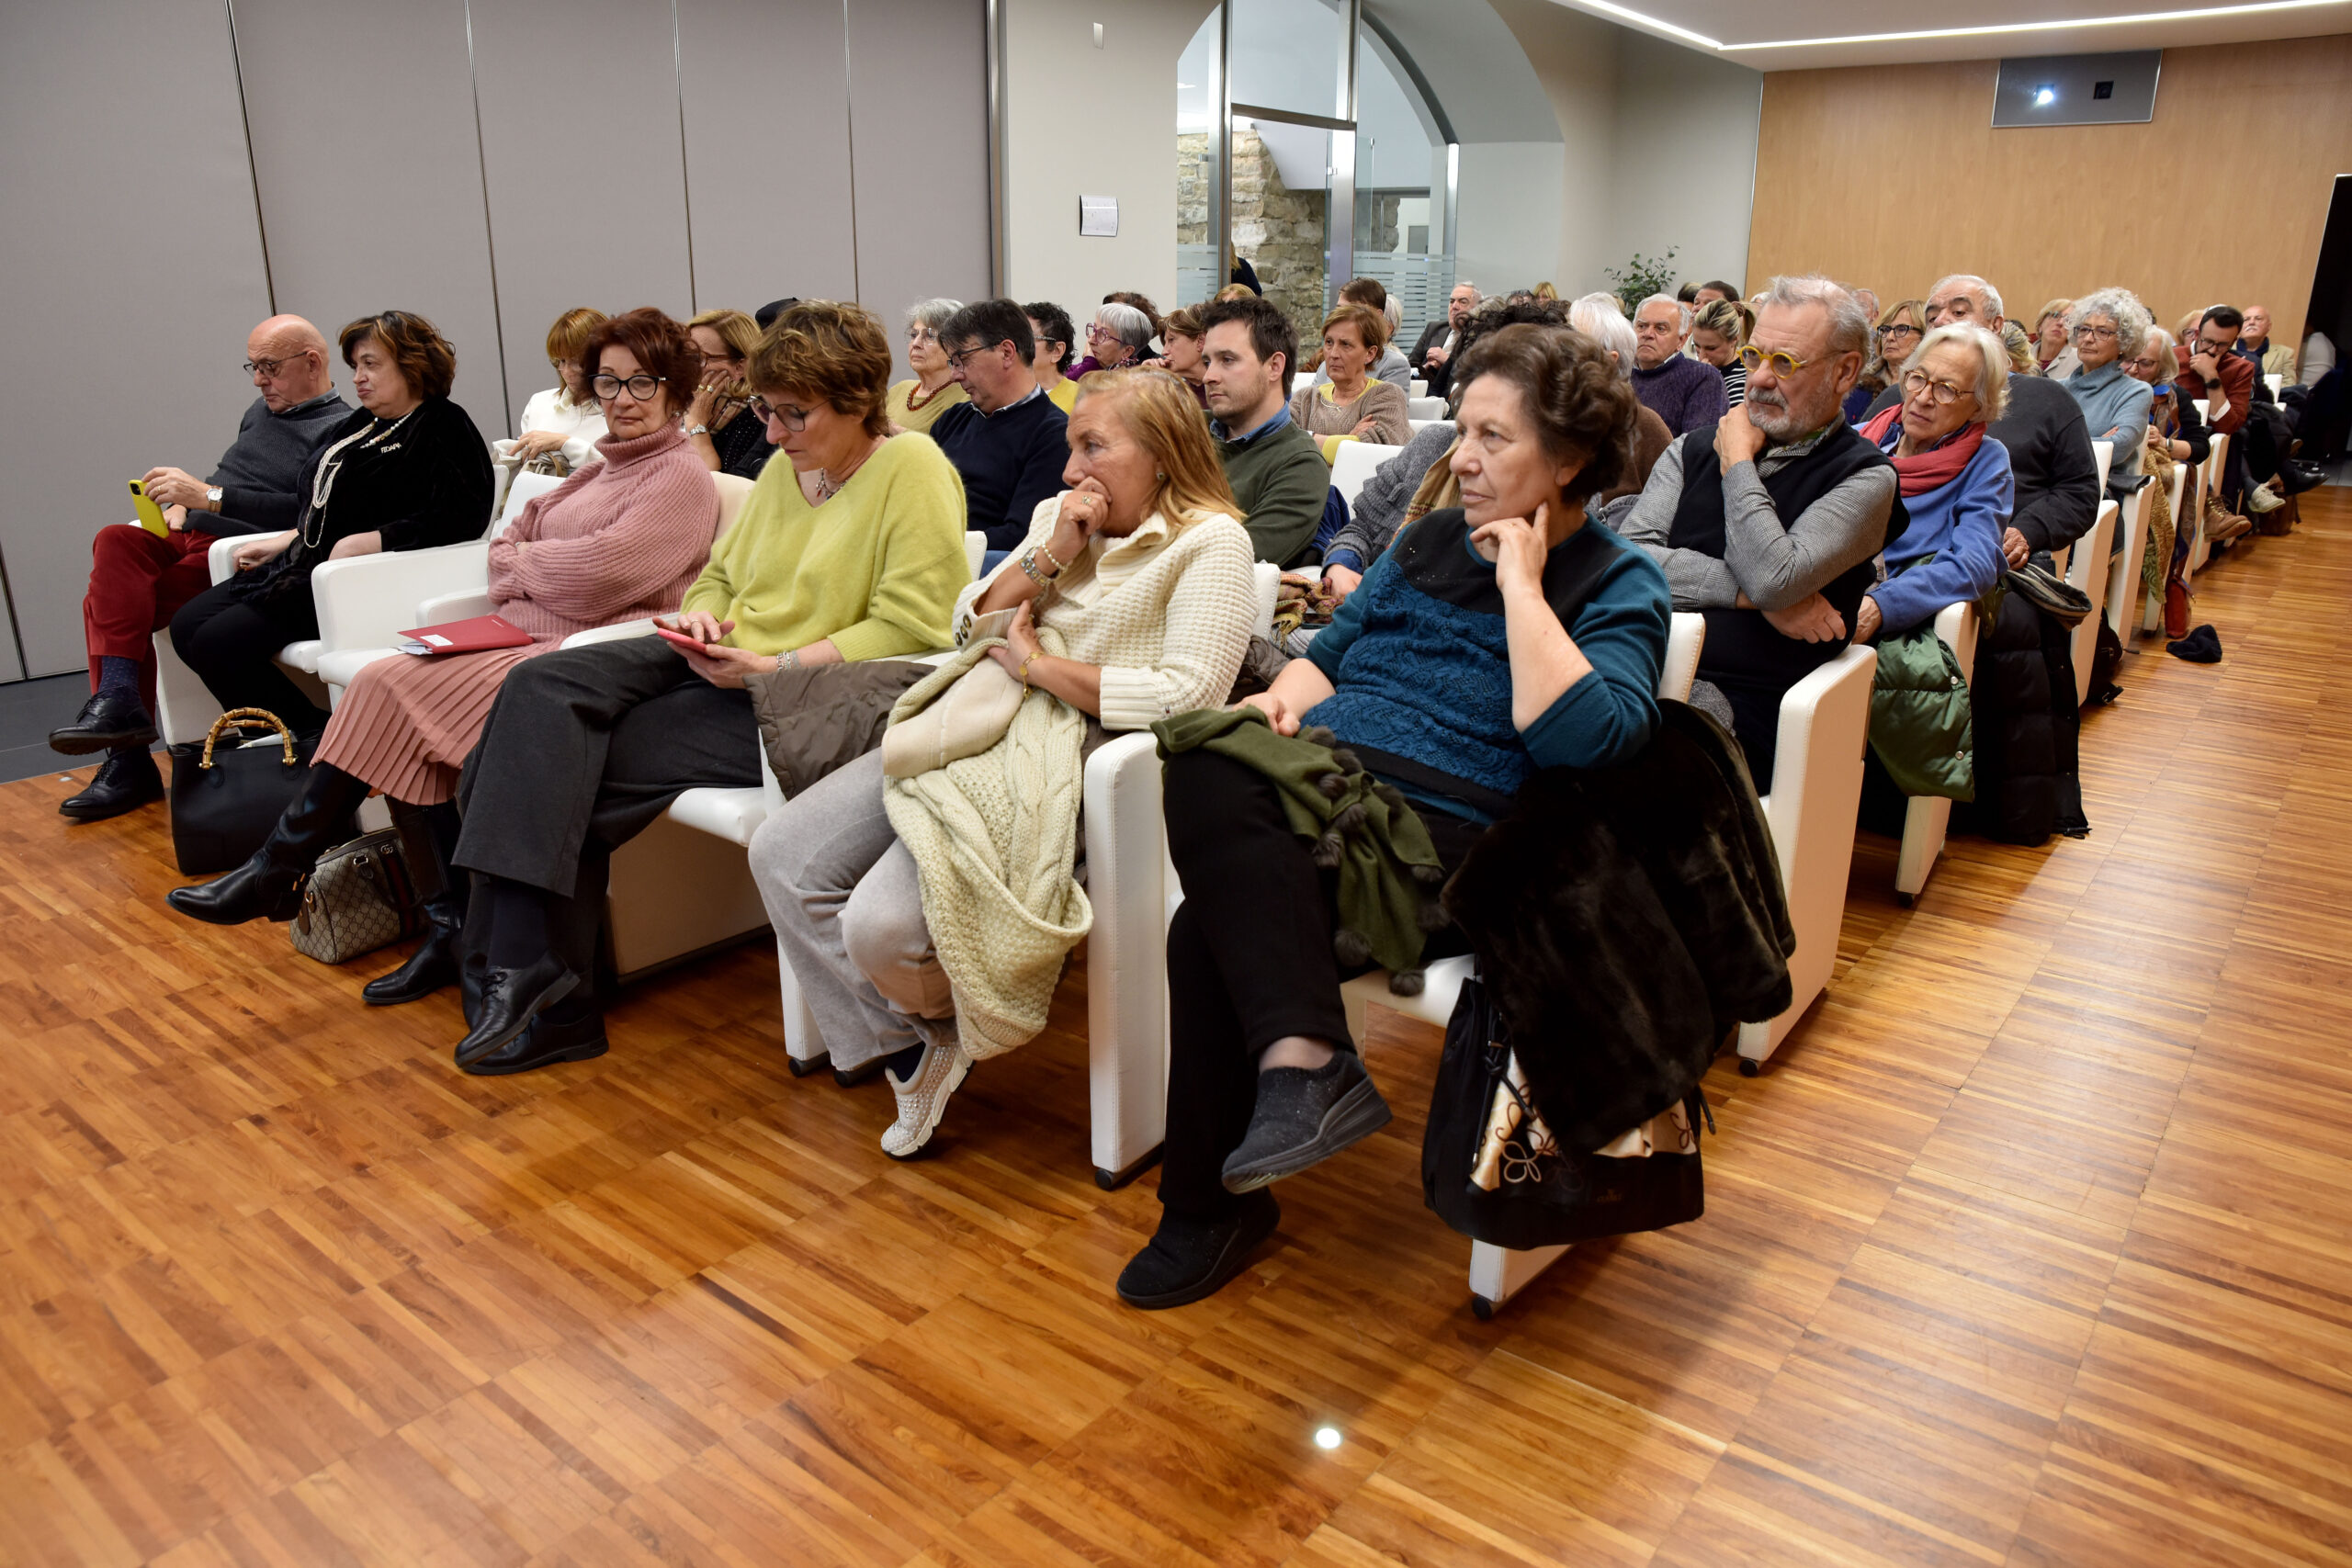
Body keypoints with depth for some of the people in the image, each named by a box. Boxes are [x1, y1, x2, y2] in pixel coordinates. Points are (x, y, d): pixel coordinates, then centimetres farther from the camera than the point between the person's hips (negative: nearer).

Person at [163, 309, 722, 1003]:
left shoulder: (681, 478, -3)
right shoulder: (602, 466, 24)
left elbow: (600, 570, -17)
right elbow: (508, 541, 19)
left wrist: (521, 563, 1)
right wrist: (517, 560, -4)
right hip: (525, 641, 8)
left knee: (390, 685, -19)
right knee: (395, 702, -16)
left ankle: (278, 872, -4)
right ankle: (450, 932, -11)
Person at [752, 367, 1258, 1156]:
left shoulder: (1210, 543, -6)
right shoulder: (1060, 513, 17)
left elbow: (1187, 696, -19)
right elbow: (970, 626, 15)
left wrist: (1037, 663, -11)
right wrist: (1050, 557, -1)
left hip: (1061, 765, -8)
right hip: (972, 729, 9)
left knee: (880, 926, -24)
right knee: (782, 855, -1)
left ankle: (943, 1025, 14)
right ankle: (909, 1050, 11)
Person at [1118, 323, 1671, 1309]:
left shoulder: (1618, 585, 4)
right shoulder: (1430, 540, 24)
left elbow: (1586, 738, -15)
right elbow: (1330, 649, 25)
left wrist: (1520, 581, -9)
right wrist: (1286, 696, 3)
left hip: (1449, 832, -6)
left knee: (1217, 921, -29)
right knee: (1205, 773, -30)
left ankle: (1211, 1203, -17)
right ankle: (1304, 1060, -30)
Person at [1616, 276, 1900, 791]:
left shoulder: (1864, 477, 3)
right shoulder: (1693, 450, 16)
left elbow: (1774, 578, -15)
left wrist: (1737, 461, 0)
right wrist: (1746, 593, -9)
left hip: (1745, 707, -4)